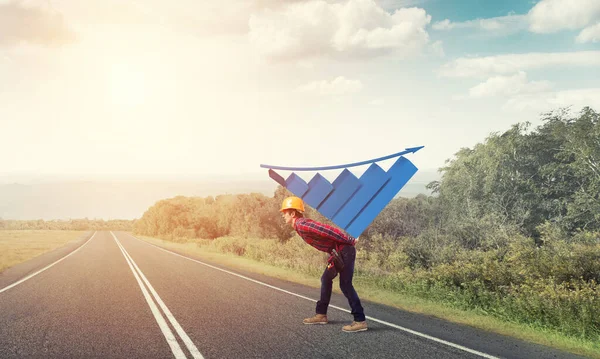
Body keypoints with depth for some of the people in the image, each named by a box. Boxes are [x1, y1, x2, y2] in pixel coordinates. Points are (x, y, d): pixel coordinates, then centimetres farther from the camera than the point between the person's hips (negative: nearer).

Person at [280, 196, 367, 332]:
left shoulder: (302, 225, -17)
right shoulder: (301, 225, 14)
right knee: (326, 279, 17)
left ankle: (360, 321, -10)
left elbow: (327, 230, -23)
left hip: (345, 250, -10)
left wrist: (349, 241, -18)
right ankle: (321, 314, 26)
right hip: (338, 252, 10)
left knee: (345, 285, -11)